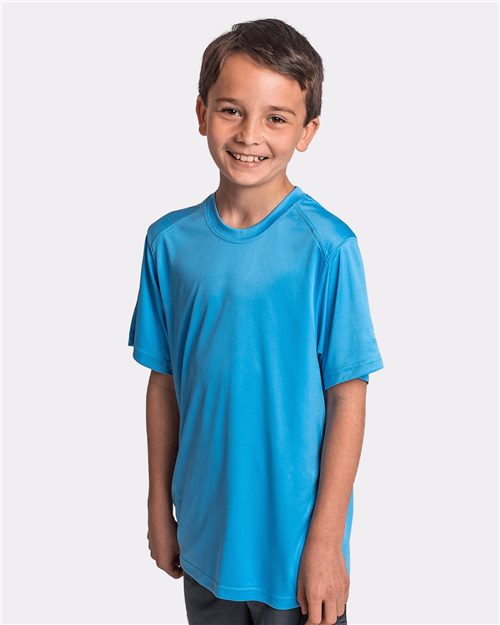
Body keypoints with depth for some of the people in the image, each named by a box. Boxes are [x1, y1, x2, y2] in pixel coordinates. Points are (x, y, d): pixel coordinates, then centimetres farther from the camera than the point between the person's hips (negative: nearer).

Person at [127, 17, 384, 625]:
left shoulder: (326, 245, -16)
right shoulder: (169, 240, -4)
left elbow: (347, 397, -12)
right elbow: (164, 381, 3)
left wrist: (326, 539, -11)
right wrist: (160, 507, 8)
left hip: (297, 540, -3)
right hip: (204, 536, 4)